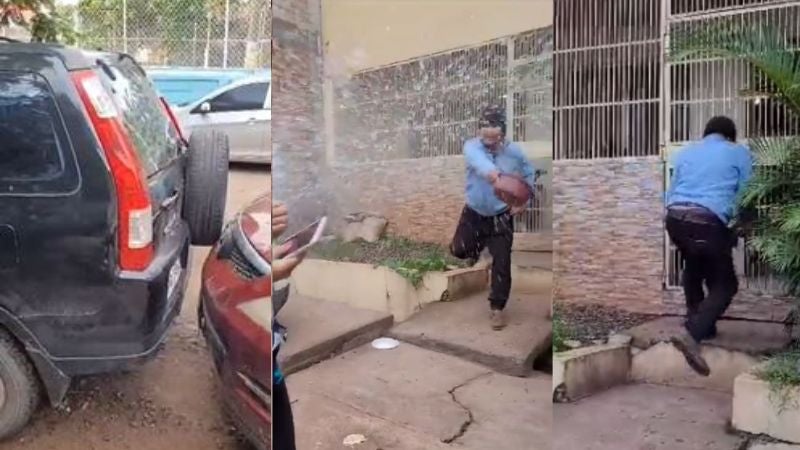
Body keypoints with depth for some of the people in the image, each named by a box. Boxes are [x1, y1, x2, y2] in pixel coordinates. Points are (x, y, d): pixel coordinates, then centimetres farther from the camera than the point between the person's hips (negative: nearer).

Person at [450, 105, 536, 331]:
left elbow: (529, 174, 8)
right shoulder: (472, 146, -18)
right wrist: (490, 172, -68)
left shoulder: (514, 152, -12)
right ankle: (477, 247, 41)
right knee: (458, 250, 4)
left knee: (501, 264, -3)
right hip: (474, 213, 1)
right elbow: (477, 159, -45)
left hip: (501, 217, 0)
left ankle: (497, 308, 14)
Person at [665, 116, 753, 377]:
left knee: (694, 267, 30)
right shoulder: (739, 153, 15)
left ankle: (700, 324, 31)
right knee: (725, 284, 5)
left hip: (675, 216, 5)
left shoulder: (685, 152, 25)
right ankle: (692, 333, -15)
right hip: (708, 220, -5)